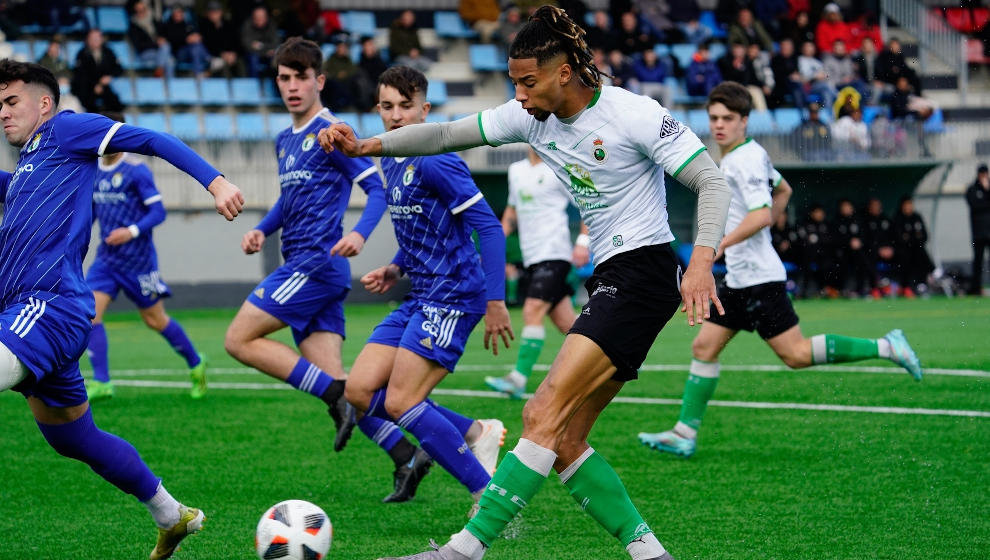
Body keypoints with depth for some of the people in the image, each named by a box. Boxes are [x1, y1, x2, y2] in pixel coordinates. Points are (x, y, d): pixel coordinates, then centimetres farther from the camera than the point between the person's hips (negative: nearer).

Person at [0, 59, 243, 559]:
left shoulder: (65, 129, 4)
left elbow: (151, 141, -1)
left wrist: (213, 180, -12)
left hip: (49, 305, -10)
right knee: (75, 440, 20)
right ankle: (172, 518, 34)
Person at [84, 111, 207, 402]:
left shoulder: (136, 171, -12)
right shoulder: (94, 171, 8)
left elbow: (158, 212, -14)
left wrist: (132, 231, -28)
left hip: (137, 258, -6)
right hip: (106, 258, 6)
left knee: (155, 320, 6)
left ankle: (196, 364, 29)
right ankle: (101, 383, -13)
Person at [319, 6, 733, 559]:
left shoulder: (634, 114, -13)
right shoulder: (534, 116, 7)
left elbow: (712, 182, -13)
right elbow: (447, 135, 10)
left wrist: (702, 263, -27)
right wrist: (366, 146, -3)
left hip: (643, 270, -9)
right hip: (610, 281, 9)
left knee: (544, 415, -18)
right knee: (564, 441, 2)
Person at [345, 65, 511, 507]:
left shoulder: (434, 163, -15)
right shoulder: (390, 162, 14)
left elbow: (489, 227, -19)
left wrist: (495, 300, -23)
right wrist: (396, 269, 13)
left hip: (452, 297, -10)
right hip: (420, 298, 10)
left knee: (400, 403, -15)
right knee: (358, 392, 2)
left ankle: (489, 497, -7)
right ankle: (476, 433, 10)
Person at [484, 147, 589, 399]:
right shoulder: (516, 170, 16)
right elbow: (512, 210, 27)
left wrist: (583, 241, -12)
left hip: (555, 253, -7)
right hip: (532, 256, 7)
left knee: (533, 311, -18)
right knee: (566, 322, 7)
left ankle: (519, 378, -22)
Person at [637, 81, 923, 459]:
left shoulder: (745, 159, -14)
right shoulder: (745, 155, 15)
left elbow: (762, 214, -25)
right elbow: (783, 191, 30)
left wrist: (719, 245, -28)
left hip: (759, 276, -10)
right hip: (740, 277, 10)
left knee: (795, 354, -10)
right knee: (704, 347, 6)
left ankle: (884, 347, -4)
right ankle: (684, 434, 7)